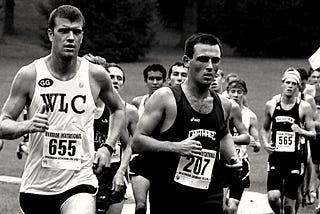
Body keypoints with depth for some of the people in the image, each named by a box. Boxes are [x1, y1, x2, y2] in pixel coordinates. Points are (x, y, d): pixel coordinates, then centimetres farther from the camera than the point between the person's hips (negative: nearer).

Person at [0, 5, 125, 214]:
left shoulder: (95, 75, 0)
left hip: (79, 182, -1)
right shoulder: (29, 75, -4)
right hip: (36, 186, 1)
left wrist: (108, 148, 7)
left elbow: (118, 110, 20)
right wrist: (28, 126, -22)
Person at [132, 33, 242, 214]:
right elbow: (137, 142, -9)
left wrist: (233, 158, 15)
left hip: (210, 199, 3)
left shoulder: (223, 105, 10)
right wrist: (176, 147, -19)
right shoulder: (165, 98, -6)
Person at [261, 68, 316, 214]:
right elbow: (265, 129, 17)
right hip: (276, 157, 1)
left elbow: (313, 134, 1)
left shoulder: (304, 107, -2)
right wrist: (265, 143, -1)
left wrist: (301, 131, -19)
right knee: (273, 197, -15)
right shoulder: (271, 105, 4)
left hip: (294, 158, -1)